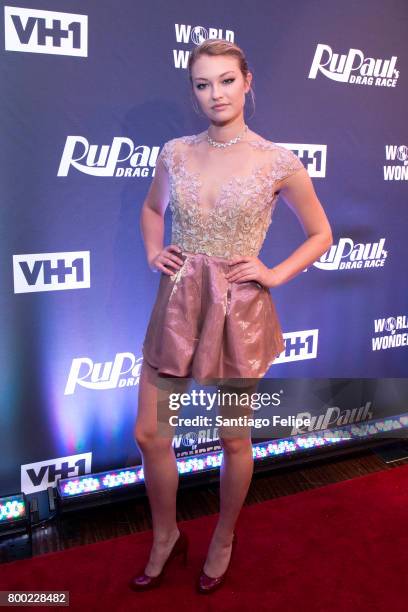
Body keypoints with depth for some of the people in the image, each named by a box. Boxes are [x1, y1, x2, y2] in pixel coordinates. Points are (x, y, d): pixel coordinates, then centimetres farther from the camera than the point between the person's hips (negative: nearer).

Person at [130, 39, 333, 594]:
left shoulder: (278, 163, -6)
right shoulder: (176, 153, 4)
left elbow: (321, 234, 5)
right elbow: (152, 208, 22)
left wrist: (275, 274, -7)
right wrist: (153, 253, 6)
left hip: (239, 312, -3)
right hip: (177, 306, 4)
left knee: (234, 440, 12)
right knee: (149, 434, 9)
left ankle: (223, 539, 41)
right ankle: (165, 537, 37)